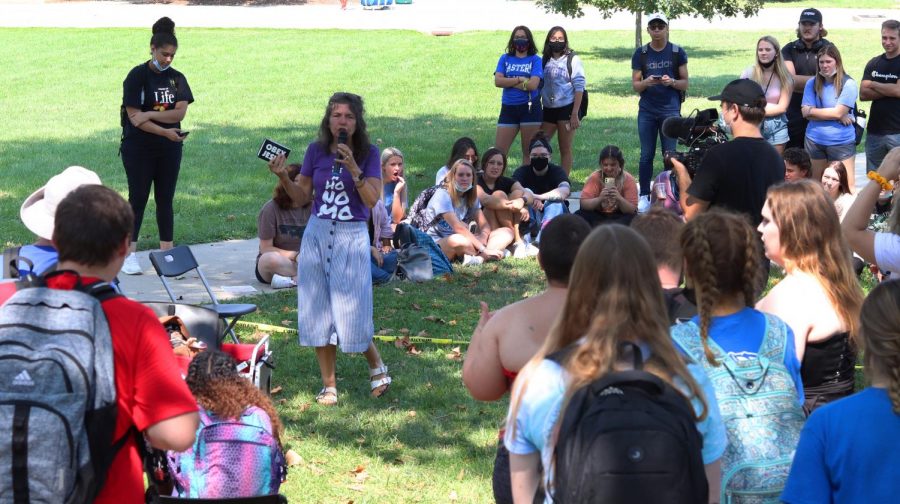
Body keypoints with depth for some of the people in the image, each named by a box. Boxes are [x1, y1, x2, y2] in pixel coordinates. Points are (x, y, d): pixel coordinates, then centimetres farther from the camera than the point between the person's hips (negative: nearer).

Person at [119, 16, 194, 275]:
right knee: (138, 199, -1)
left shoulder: (177, 78, 5)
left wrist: (150, 115, -18)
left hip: (169, 150, 4)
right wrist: (165, 131, -23)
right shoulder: (137, 76, -8)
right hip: (138, 149, -4)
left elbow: (180, 112, -6)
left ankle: (167, 253, 13)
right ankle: (130, 254, 6)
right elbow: (134, 117, -15)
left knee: (165, 200, 7)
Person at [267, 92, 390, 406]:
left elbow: (373, 200, -12)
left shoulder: (368, 153, -3)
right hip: (317, 235, 3)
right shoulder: (316, 151, 3)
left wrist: (354, 170, -22)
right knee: (318, 315, 5)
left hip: (352, 238, -3)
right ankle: (329, 385, 16)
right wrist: (283, 178, -8)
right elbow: (302, 198, 8)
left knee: (351, 315, -5)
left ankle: (376, 366, 23)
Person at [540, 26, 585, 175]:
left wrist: (575, 114, -13)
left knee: (565, 149, 3)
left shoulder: (572, 59, -3)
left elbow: (579, 87, -6)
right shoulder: (544, 60, 8)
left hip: (566, 108, -4)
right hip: (548, 109, 4)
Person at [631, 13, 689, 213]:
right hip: (647, 111, 1)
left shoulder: (677, 52, 2)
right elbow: (635, 85, 5)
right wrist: (646, 82, -17)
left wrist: (671, 82, -16)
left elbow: (685, 83, 4)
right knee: (646, 155, 3)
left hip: (670, 110, -1)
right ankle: (644, 196, 7)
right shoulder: (641, 54, 5)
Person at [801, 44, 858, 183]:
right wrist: (838, 117, -12)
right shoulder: (812, 83, 5)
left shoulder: (848, 84, -6)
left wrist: (812, 111, -4)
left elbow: (838, 112, -13)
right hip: (814, 141, 3)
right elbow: (806, 113, -5)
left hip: (841, 142, -3)